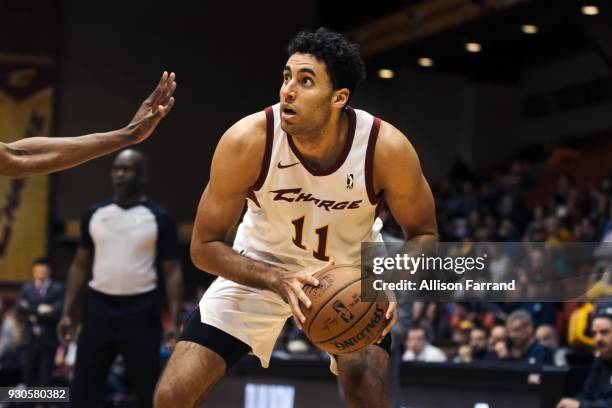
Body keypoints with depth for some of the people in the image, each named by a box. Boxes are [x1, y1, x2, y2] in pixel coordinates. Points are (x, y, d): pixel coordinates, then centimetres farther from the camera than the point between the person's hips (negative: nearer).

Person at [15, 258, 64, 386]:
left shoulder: (58, 289, 2)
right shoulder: (26, 288, 11)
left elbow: (58, 310, -11)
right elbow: (20, 307, -4)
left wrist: (34, 315, -11)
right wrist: (40, 310, -15)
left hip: (47, 339, -3)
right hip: (30, 339, 3)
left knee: (45, 377, -4)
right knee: (29, 376, 6)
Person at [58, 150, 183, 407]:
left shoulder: (158, 218, -1)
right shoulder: (95, 214, 8)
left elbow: (172, 271, -1)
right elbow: (80, 265, 13)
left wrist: (174, 320, -11)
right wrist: (67, 312, 5)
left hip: (141, 310, -3)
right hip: (98, 306, 3)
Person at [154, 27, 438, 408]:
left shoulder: (387, 147, -27)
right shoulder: (246, 141, -29)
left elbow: (424, 234, -11)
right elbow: (205, 245, -19)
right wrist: (278, 281, -35)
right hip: (260, 266, 0)